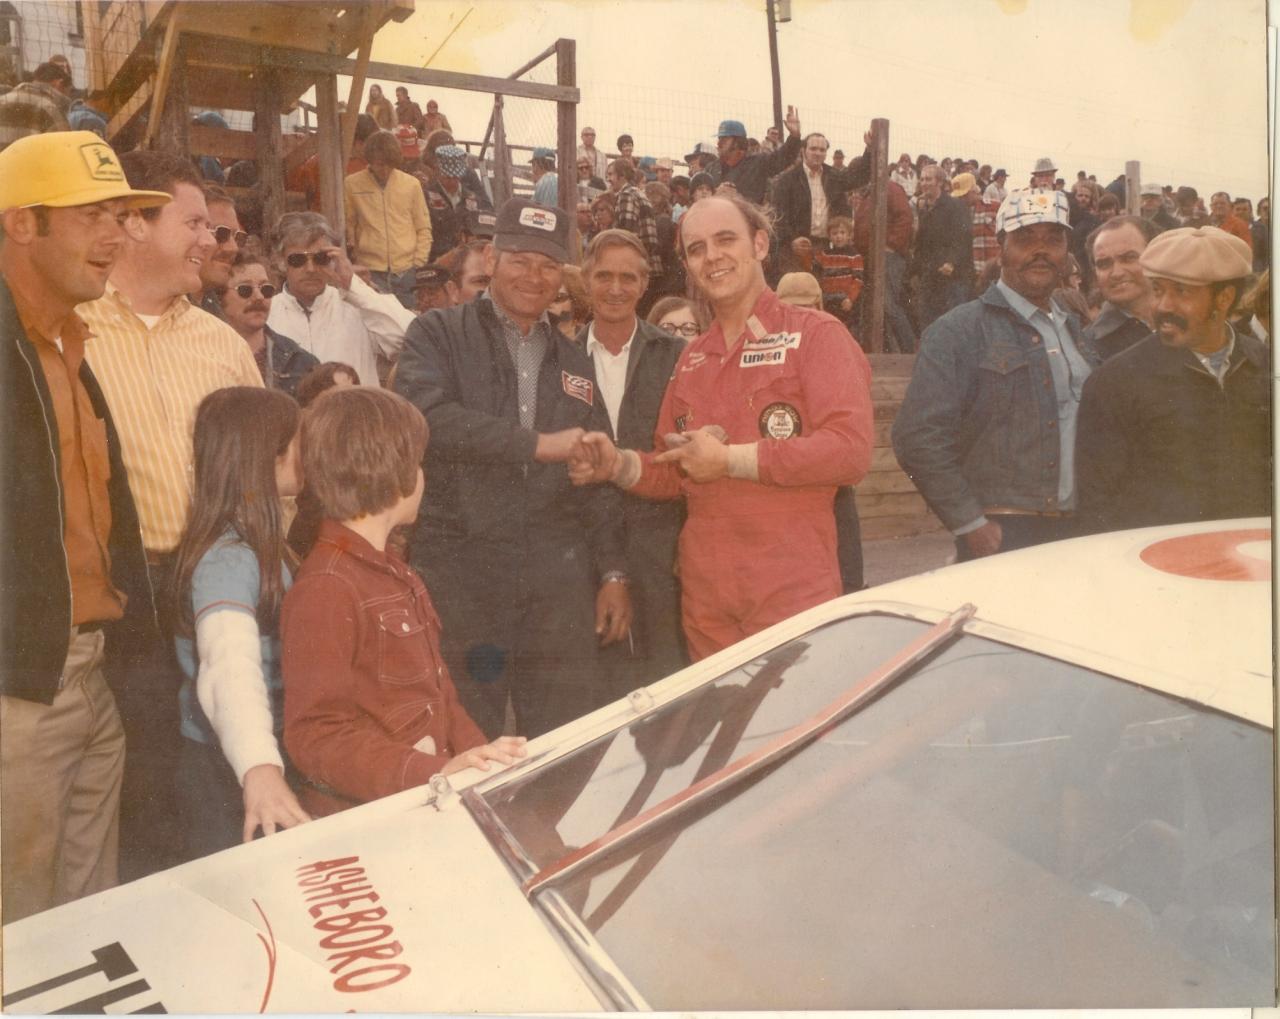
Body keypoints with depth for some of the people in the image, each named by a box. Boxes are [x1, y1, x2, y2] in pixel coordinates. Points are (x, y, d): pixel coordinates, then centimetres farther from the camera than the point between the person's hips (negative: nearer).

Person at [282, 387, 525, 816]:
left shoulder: (393, 571, 16)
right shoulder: (325, 589, -15)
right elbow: (315, 737, -17)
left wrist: (477, 751, 3)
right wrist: (434, 773, -26)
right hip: (361, 822, -8)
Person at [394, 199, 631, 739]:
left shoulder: (572, 361, 17)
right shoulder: (438, 335, 3)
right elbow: (427, 415, -17)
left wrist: (613, 573, 11)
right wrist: (537, 444, -16)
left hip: (559, 579, 4)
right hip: (460, 573, -3)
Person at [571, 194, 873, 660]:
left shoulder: (816, 334, -5)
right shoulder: (692, 359, 15)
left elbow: (850, 450, -18)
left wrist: (730, 459, -14)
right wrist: (618, 465, -2)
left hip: (793, 592, -5)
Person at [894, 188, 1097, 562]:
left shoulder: (1074, 331, 17)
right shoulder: (958, 331, -7)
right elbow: (917, 437, -16)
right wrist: (971, 525, -16)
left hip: (1076, 531, 7)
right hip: (1000, 536, -6)